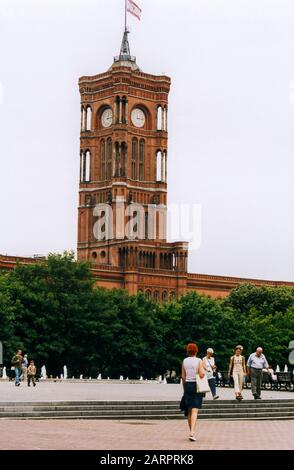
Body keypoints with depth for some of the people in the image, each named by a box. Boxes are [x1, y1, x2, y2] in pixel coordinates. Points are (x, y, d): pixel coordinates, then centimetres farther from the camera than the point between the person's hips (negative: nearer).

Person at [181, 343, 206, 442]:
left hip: (187, 385, 4)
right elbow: (202, 375, -14)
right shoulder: (199, 361, -6)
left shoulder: (185, 361, 5)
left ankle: (192, 432, 20)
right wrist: (203, 370, 7)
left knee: (189, 411, 13)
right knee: (194, 410, -9)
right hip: (196, 385, -4)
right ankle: (192, 432, -23)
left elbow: (183, 376, 6)